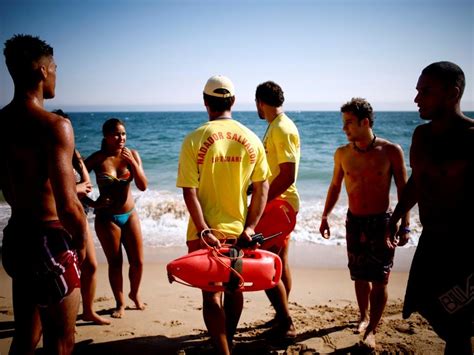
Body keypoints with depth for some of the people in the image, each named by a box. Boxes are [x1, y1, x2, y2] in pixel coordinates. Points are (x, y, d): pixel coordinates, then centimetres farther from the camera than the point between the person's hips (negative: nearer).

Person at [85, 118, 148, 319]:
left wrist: (132, 162, -19)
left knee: (138, 262, 7)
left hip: (130, 215, 3)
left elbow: (143, 186, -9)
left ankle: (134, 294, 34)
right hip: (106, 218, -3)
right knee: (115, 263, 4)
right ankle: (120, 303, 23)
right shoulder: (98, 159, -11)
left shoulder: (132, 155, -3)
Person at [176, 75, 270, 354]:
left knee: (212, 294, 8)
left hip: (206, 231, -3)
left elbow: (189, 191, -15)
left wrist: (203, 231, -15)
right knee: (234, 288, 20)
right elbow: (262, 188, -2)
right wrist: (250, 227, -1)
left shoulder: (195, 139, -10)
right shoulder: (251, 139, -1)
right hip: (238, 229, 4)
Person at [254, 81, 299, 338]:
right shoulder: (277, 126, 13)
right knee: (279, 262, 16)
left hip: (279, 203, -10)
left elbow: (288, 176, -23)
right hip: (279, 203, 10)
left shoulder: (282, 129, -17)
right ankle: (283, 318, 28)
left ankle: (287, 325, 1)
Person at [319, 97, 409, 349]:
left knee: (379, 280, 0)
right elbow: (335, 187, 13)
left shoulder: (391, 151, -10)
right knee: (360, 276, 12)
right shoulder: (342, 153, 0)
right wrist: (325, 216, 11)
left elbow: (403, 190, -5)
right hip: (354, 221, 3)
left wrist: (404, 225, -9)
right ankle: (364, 317, 34)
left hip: (382, 221, -3)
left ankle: (371, 330, 13)